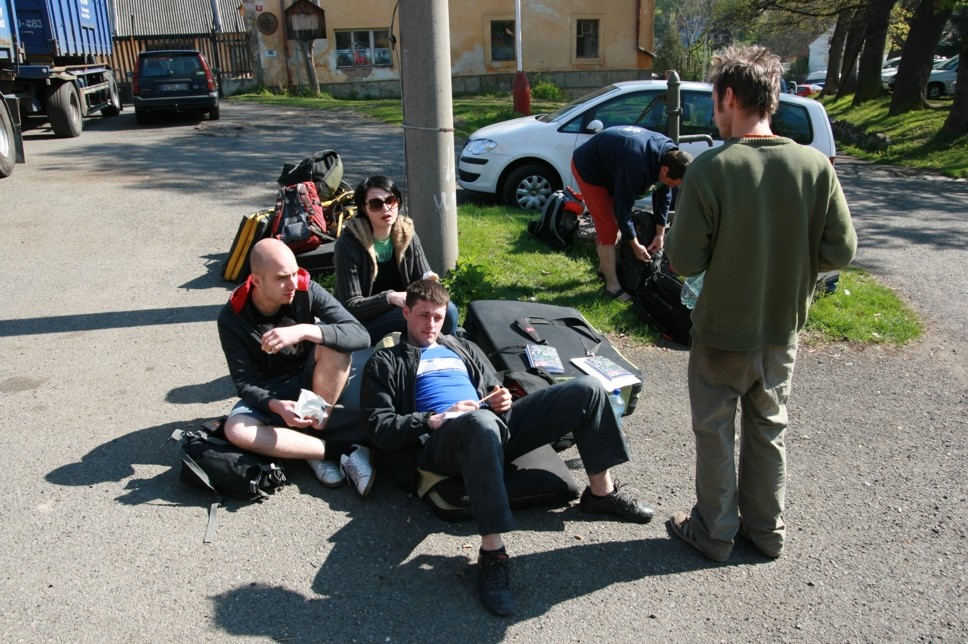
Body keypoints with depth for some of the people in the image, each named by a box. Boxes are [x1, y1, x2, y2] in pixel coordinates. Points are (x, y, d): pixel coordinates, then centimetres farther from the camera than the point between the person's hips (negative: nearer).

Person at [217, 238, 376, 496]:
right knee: (236, 430, -31)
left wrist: (304, 331, -40)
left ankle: (317, 427, -18)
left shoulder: (307, 291, -17)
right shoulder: (232, 317, -16)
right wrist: (277, 406, -36)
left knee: (334, 343, -29)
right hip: (267, 394, 0)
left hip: (311, 382, 0)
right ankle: (342, 449, -25)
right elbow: (245, 384, -15)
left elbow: (361, 336, -27)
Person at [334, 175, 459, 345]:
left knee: (447, 310, -22)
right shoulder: (349, 243, -16)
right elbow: (350, 306, -18)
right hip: (362, 324, -5)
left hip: (400, 310, 5)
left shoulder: (407, 235, -2)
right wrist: (390, 297, -33)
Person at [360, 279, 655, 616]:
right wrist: (435, 420, -11)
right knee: (481, 421, -45)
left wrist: (502, 401, 3)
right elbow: (381, 430, 3)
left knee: (587, 389, -7)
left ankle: (601, 492, 7)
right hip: (440, 440, -5)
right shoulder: (386, 363, 16)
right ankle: (492, 553, -38)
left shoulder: (463, 348, 31)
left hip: (495, 426, 6)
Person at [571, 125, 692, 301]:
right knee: (608, 228, -10)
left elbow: (663, 195, -1)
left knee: (614, 221, 14)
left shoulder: (669, 153, -14)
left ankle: (605, 268, 31)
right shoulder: (637, 165, -39)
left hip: (607, 167, 9)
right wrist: (636, 245, -20)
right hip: (588, 167, -9)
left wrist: (660, 234, -1)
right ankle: (613, 286, -1)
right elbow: (622, 207, -31)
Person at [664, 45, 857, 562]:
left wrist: (672, 241, 2)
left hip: (721, 334, -4)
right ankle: (767, 529, 36)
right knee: (769, 429, 21)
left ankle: (714, 532, 28)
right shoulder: (815, 165, -9)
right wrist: (792, 260, 10)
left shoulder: (709, 170, -21)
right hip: (782, 331, 4)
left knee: (715, 433, 14)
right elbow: (841, 250, -7)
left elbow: (685, 261, -19)